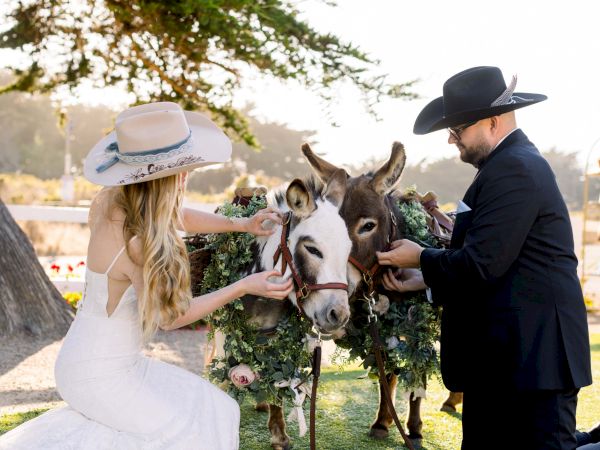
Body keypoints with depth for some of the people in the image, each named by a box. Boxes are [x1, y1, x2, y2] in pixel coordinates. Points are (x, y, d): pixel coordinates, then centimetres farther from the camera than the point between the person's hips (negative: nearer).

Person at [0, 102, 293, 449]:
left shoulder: (111, 200, -7)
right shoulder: (137, 242, -31)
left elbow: (181, 217, 14)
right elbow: (169, 316, -16)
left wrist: (241, 225, 13)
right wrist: (245, 286, -14)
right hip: (100, 376, -8)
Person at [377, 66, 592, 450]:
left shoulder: (514, 169, -18)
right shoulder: (511, 163, 15)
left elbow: (482, 263, -24)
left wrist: (421, 257, -7)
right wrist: (425, 278, 11)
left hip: (533, 353, -11)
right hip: (504, 352, 11)